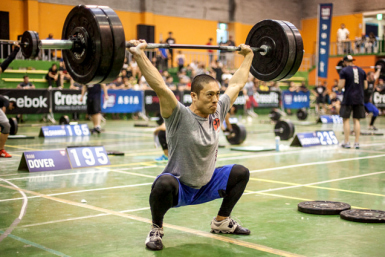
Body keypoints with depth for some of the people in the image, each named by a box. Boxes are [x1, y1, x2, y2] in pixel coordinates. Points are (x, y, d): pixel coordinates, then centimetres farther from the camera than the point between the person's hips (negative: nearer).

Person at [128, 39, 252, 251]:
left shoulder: (218, 112, -5)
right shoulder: (180, 116, -23)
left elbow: (237, 84, 6)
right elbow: (160, 87, -35)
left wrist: (248, 56, 14)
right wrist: (139, 55, -40)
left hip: (204, 186, 7)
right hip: (177, 189, -7)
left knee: (241, 173, 3)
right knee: (165, 183, -39)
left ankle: (221, 222, 21)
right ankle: (156, 230, -9)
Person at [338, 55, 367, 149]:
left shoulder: (344, 71, -5)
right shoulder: (362, 71, 10)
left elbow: (340, 86, -10)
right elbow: (365, 86, 12)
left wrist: (339, 85, 11)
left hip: (348, 99, -4)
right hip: (359, 99, 4)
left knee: (346, 119, 2)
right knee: (356, 120, 7)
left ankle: (346, 142, 1)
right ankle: (357, 143, 5)